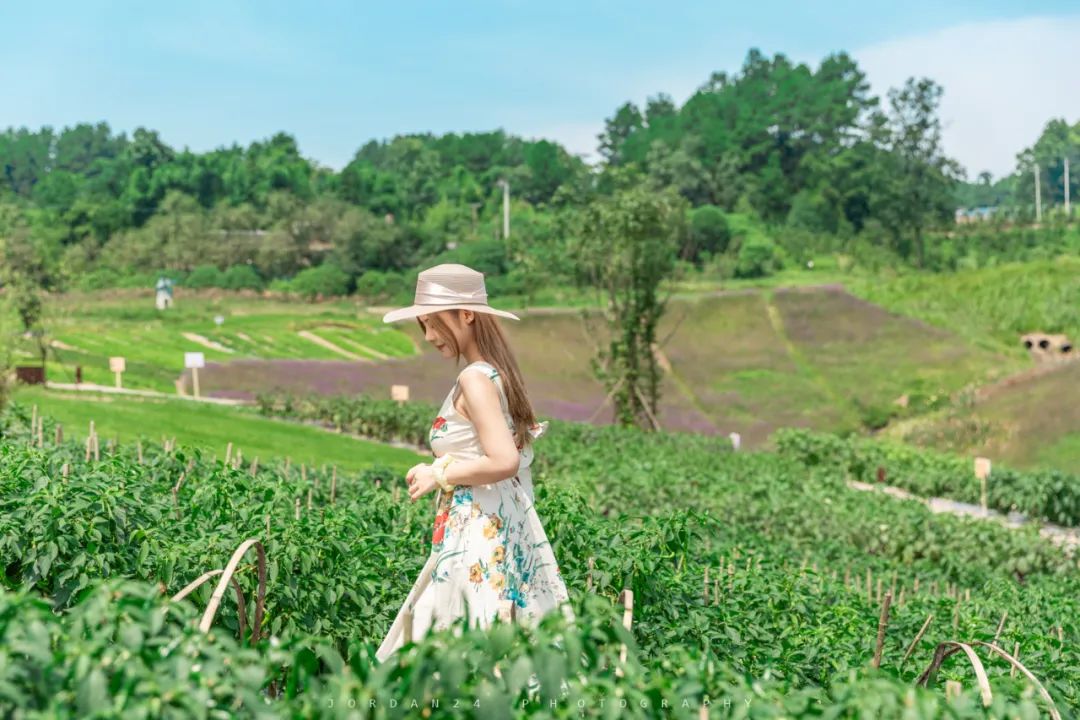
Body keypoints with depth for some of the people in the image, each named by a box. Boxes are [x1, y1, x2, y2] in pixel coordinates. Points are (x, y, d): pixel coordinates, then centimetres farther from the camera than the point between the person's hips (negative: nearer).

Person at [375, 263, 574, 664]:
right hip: (508, 532, 10)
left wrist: (438, 475, -13)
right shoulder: (499, 372, 12)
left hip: (480, 537, -9)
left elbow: (504, 461, -24)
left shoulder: (474, 378, -15)